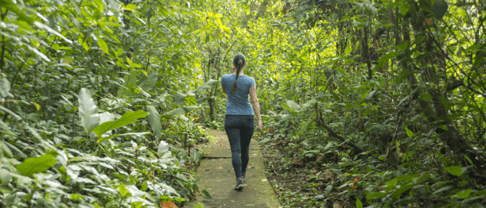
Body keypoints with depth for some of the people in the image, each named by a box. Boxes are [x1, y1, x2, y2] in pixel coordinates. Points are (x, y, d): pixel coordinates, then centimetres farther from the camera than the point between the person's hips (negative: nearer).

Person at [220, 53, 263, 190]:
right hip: (247, 118, 1)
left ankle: (239, 179, -16)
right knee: (245, 149, 18)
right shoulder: (249, 81, -7)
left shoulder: (225, 79, -4)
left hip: (231, 119, 0)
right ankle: (243, 174, 36)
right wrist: (260, 120, -14)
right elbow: (255, 101, -13)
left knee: (235, 150, -3)